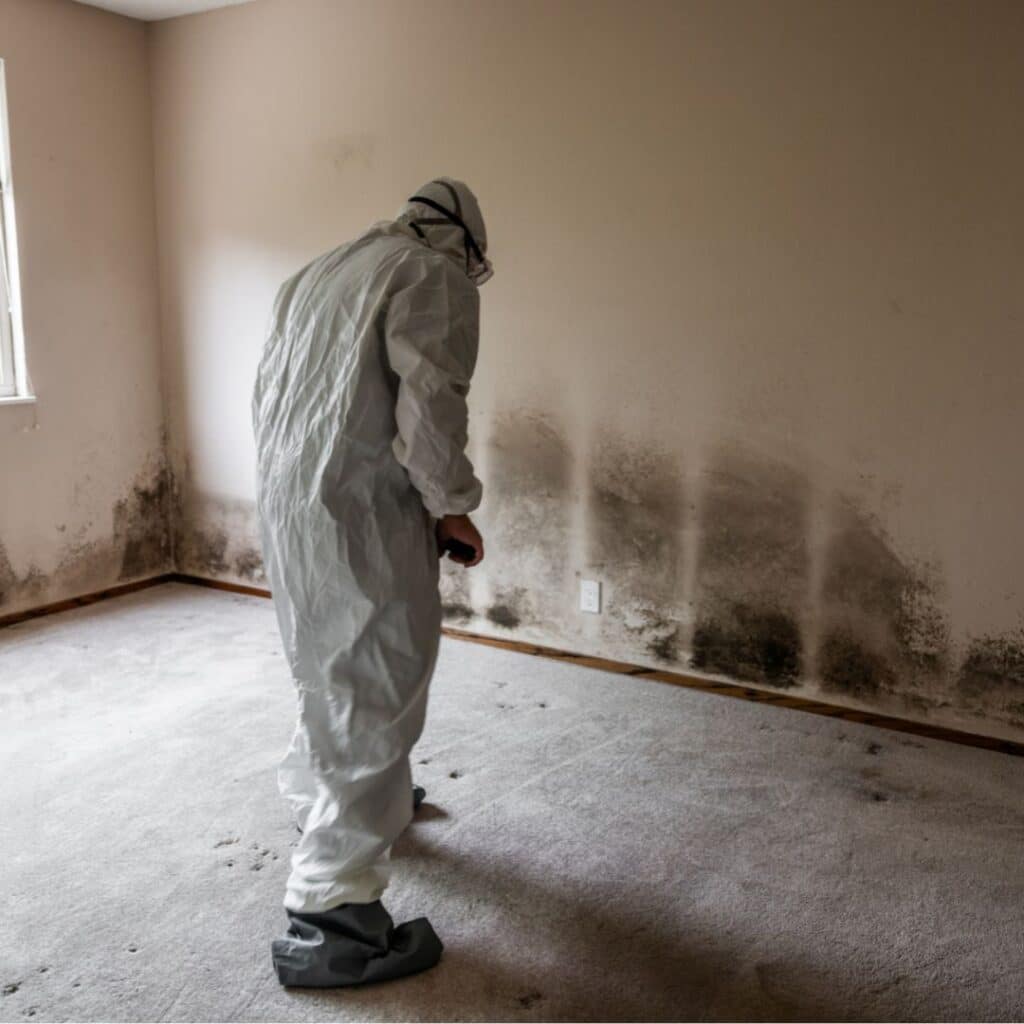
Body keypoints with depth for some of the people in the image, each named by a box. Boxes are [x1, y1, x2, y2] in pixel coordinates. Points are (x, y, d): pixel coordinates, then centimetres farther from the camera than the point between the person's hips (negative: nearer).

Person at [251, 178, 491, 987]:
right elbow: (429, 402, -17)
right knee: (374, 702, -3)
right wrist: (451, 507, -6)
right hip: (364, 513, -9)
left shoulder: (320, 273, 20)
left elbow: (269, 390, 20)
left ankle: (319, 799, 48)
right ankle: (327, 922, 2)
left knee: (333, 668, 26)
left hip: (285, 503, 9)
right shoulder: (438, 276, -5)